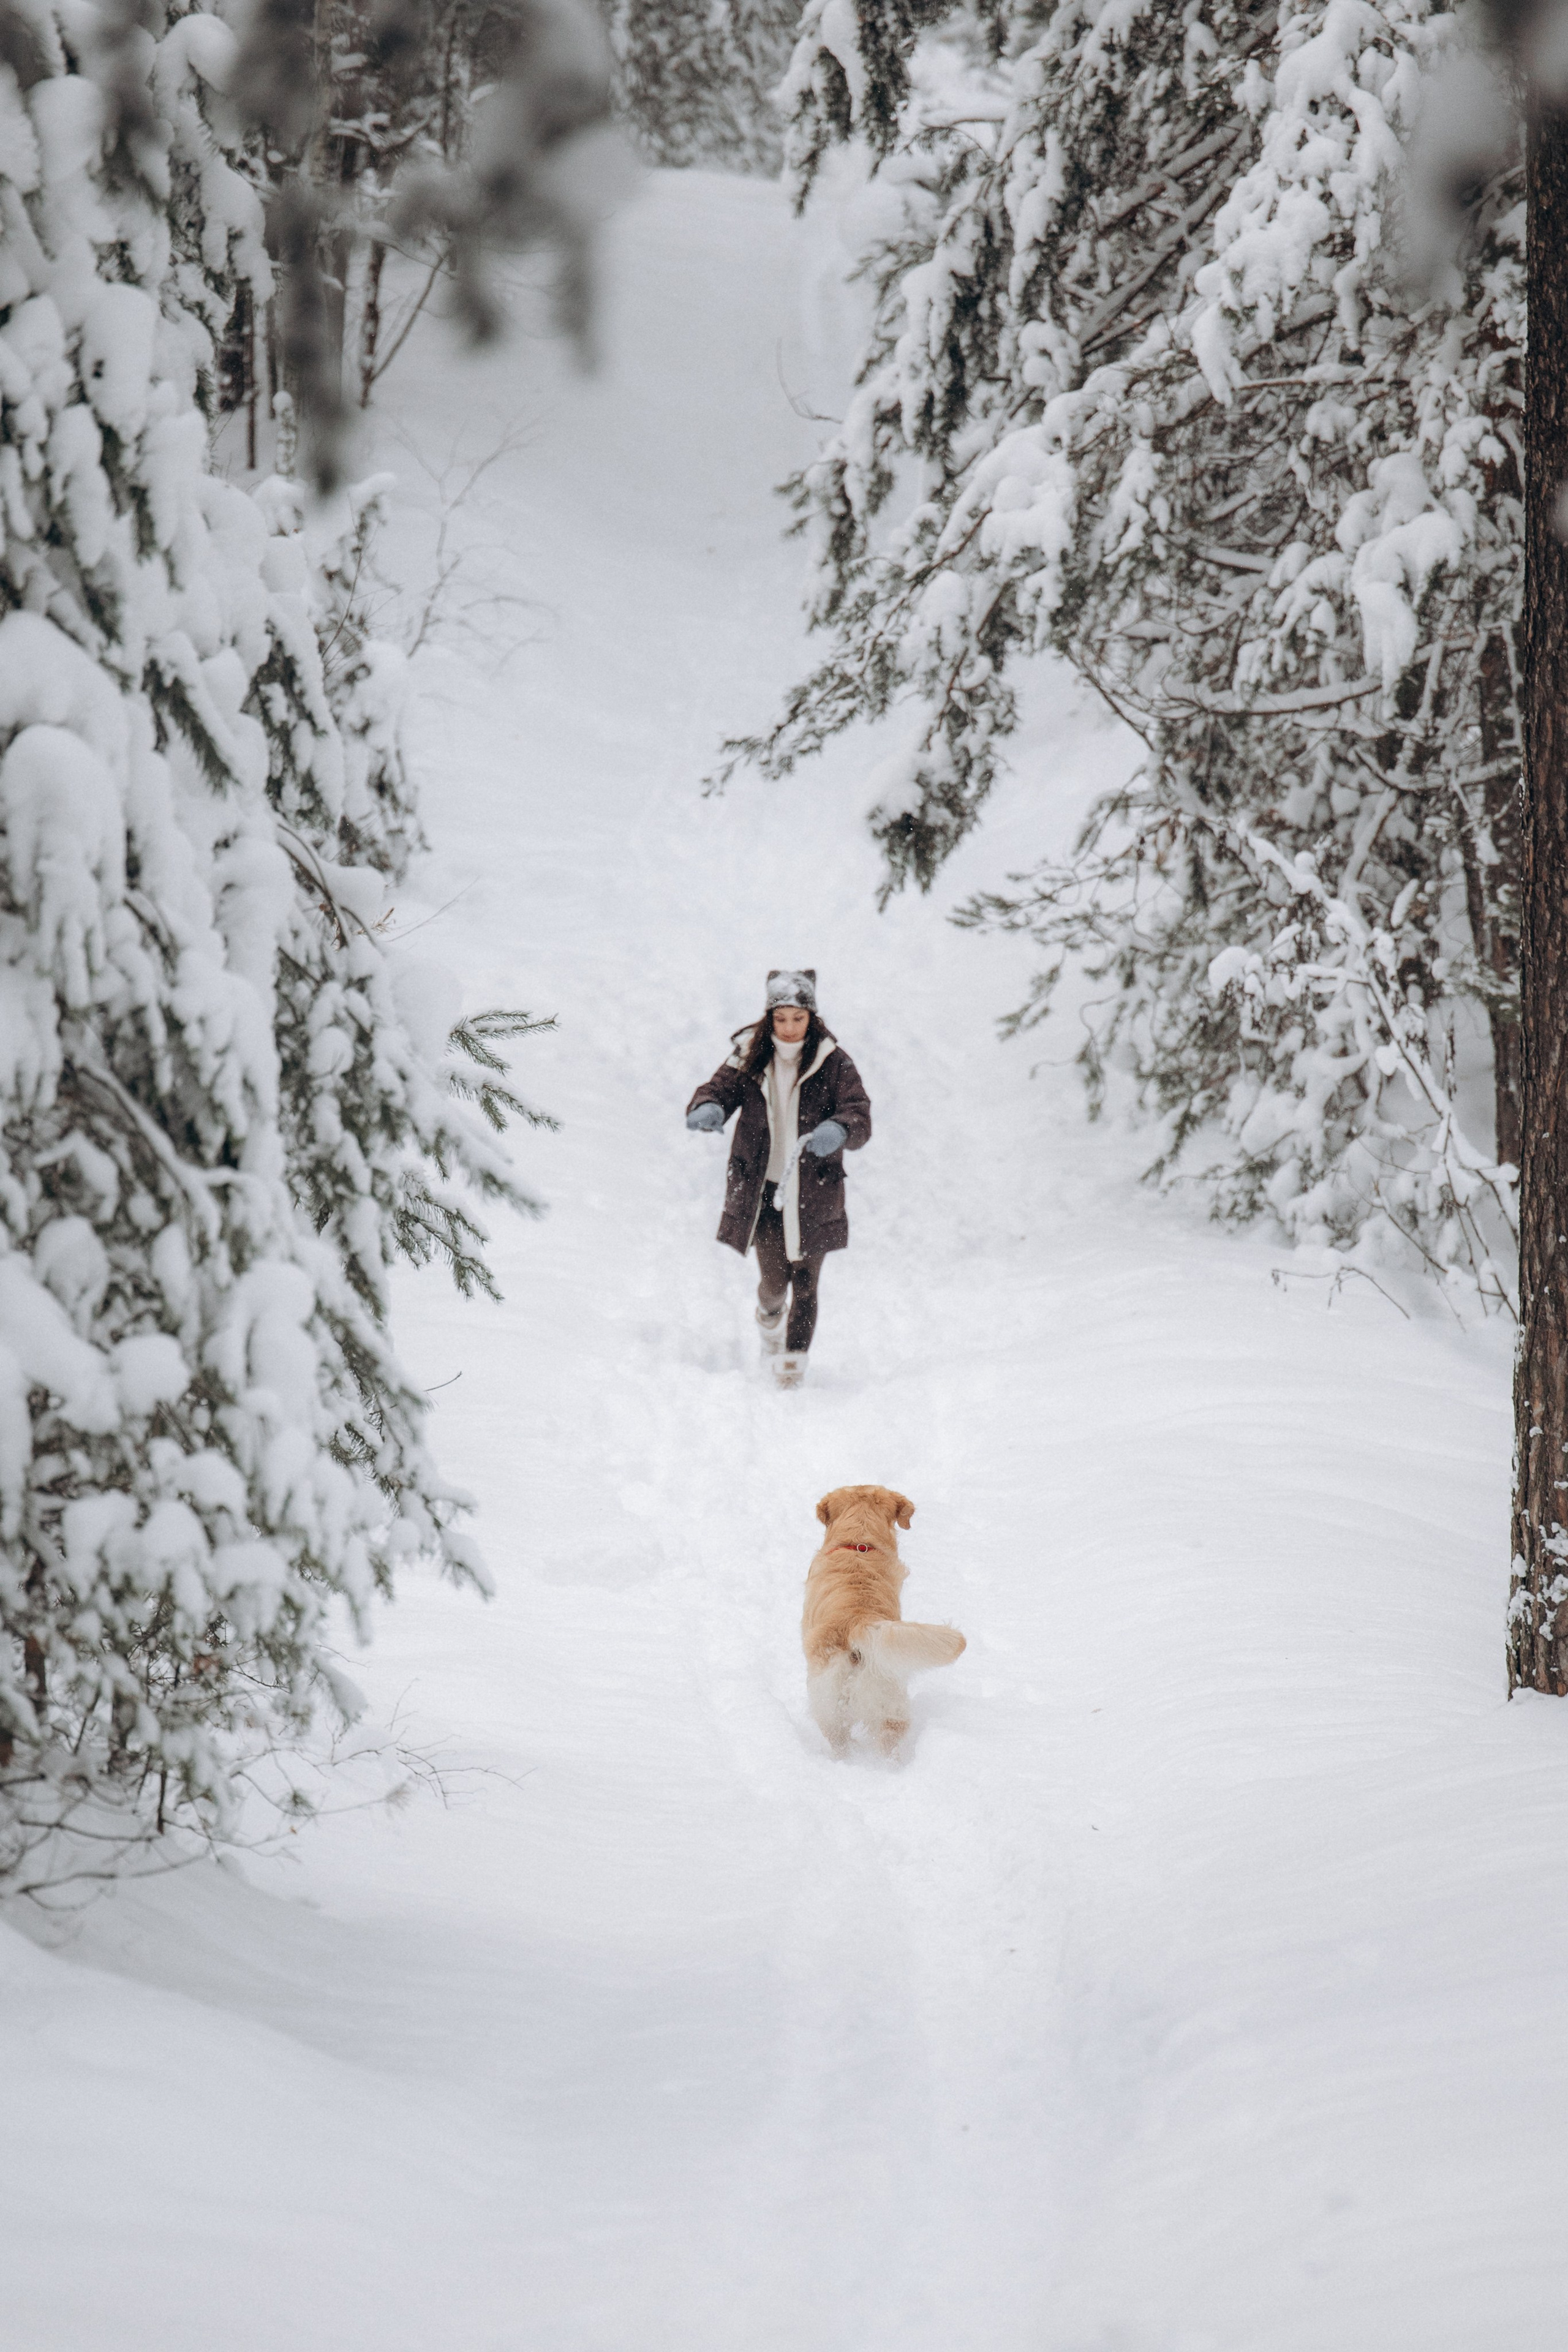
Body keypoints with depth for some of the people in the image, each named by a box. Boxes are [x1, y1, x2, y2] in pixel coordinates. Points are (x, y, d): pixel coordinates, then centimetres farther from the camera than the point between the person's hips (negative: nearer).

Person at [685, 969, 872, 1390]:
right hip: (763, 1188, 1)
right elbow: (718, 1088, -5)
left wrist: (838, 1130, -39)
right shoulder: (749, 1059, 0)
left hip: (813, 1191, -1)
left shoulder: (834, 1064, -7)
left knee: (804, 1285, -1)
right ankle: (769, 1315, 38)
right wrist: (708, 1109, -30)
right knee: (775, 1280, 3)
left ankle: (793, 1361, 13)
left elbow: (860, 1117, -15)